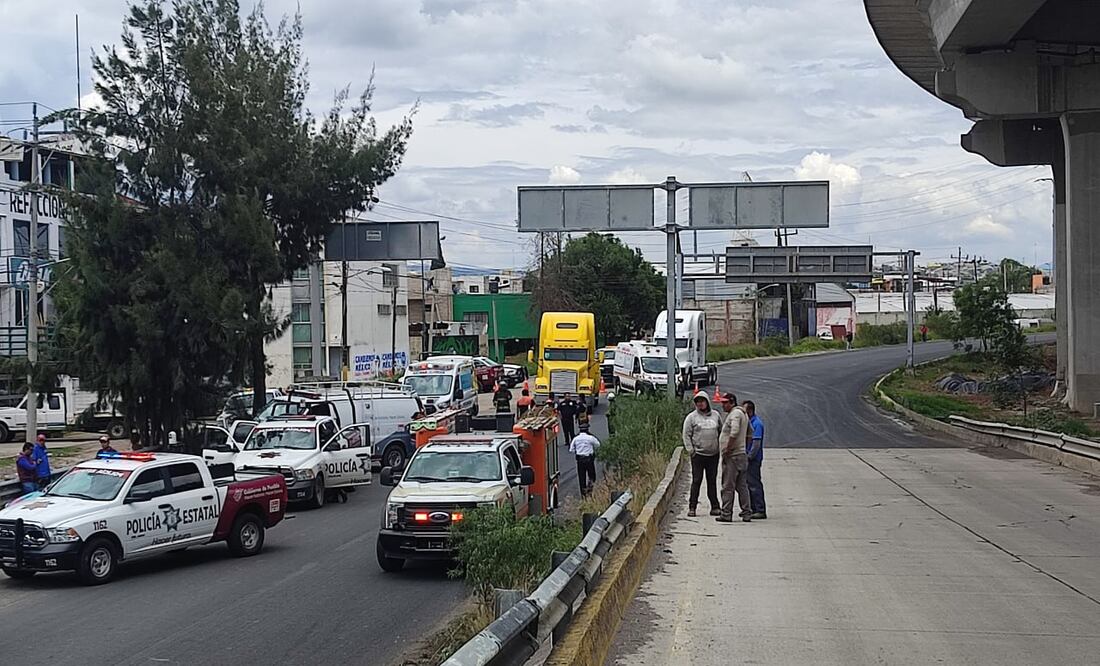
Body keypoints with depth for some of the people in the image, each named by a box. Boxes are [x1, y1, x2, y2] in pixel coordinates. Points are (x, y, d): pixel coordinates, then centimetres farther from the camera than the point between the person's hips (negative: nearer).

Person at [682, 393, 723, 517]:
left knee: (712, 481, 8)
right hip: (698, 454, -3)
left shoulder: (716, 415, 10)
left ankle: (715, 507, 12)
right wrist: (690, 450, -7)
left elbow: (721, 432, 18)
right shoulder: (691, 417, 0)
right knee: (696, 481, -3)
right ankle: (692, 507, 2)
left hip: (713, 454, 3)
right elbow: (686, 435, 0)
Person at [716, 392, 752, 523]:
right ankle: (747, 513, 12)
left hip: (732, 456, -10)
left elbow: (734, 432, -27)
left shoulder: (735, 413, -13)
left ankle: (726, 514, -4)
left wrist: (728, 449, -20)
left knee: (728, 487, -6)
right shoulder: (743, 413, 18)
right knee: (742, 486, 11)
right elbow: (749, 434, 25)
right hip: (742, 455, 10)